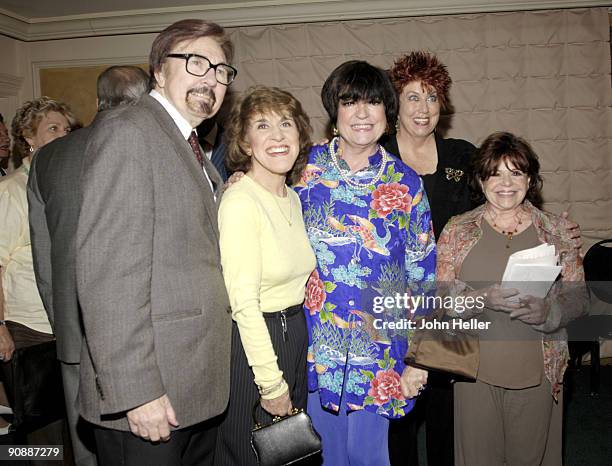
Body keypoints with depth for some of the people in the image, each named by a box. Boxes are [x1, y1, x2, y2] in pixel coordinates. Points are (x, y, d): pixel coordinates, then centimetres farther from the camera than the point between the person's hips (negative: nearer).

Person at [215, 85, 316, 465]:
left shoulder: (293, 198, 7)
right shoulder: (240, 201, -19)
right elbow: (244, 302, -22)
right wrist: (271, 385, -19)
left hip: (295, 334, 8)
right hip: (250, 343, -8)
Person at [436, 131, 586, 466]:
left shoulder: (556, 230, 4)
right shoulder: (458, 230, 1)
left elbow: (577, 294, 5)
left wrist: (548, 310, -16)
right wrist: (484, 299, -20)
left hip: (538, 366, 1)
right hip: (475, 366, -1)